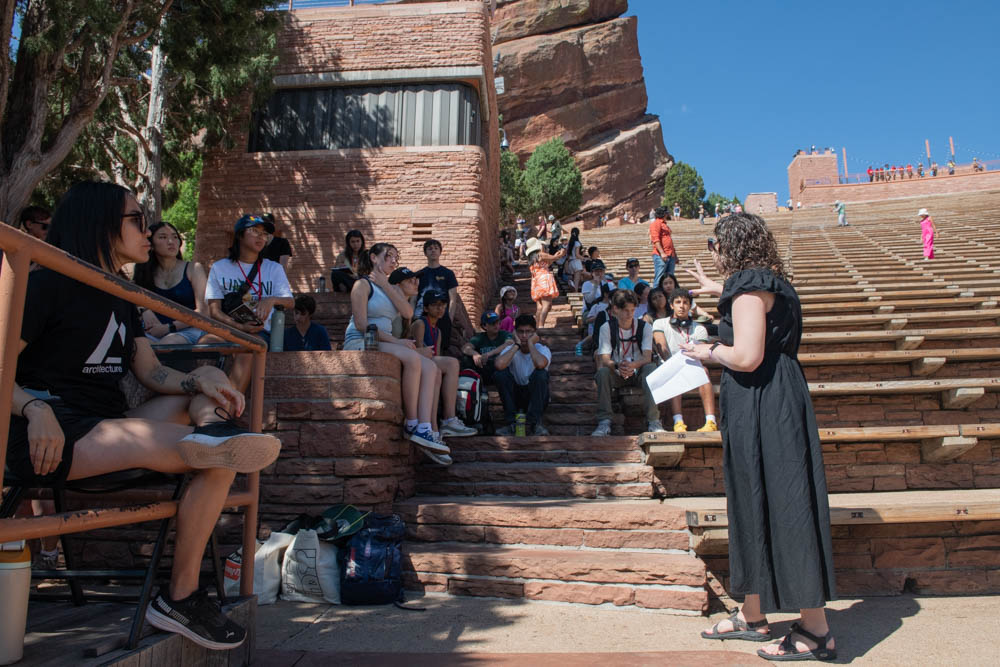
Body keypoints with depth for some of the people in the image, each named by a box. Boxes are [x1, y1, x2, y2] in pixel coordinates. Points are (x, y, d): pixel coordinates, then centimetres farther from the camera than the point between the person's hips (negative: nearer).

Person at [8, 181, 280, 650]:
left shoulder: (120, 299, 20)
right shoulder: (49, 285, -3)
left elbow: (152, 373, 10)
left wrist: (201, 381, -10)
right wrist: (36, 410, -26)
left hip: (108, 428, 8)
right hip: (49, 436, -8)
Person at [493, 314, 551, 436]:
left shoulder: (542, 349, -10)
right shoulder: (511, 349, -6)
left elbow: (540, 364, -39)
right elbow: (499, 365, -31)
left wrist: (531, 344, -23)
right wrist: (517, 345, -20)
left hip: (536, 397, -2)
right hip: (515, 396, 2)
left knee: (541, 374, -31)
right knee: (499, 374, -24)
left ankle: (533, 423, -23)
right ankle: (512, 423, -20)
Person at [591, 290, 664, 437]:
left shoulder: (644, 327, -2)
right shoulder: (606, 328, -4)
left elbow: (647, 357, -14)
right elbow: (604, 359, -13)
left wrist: (632, 365, -37)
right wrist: (617, 366, -37)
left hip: (638, 372, 0)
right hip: (616, 374, 0)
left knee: (651, 368, -32)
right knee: (602, 372, -32)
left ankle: (653, 421, -32)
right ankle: (604, 422, -29)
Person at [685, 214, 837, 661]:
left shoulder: (750, 286, -15)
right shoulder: (767, 284, 15)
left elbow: (747, 357, -25)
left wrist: (709, 351, -6)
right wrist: (719, 291, 50)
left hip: (763, 410, -10)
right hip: (763, 406, 10)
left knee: (782, 509, -3)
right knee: (755, 507, 16)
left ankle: (816, 632, 8)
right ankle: (753, 616, 28)